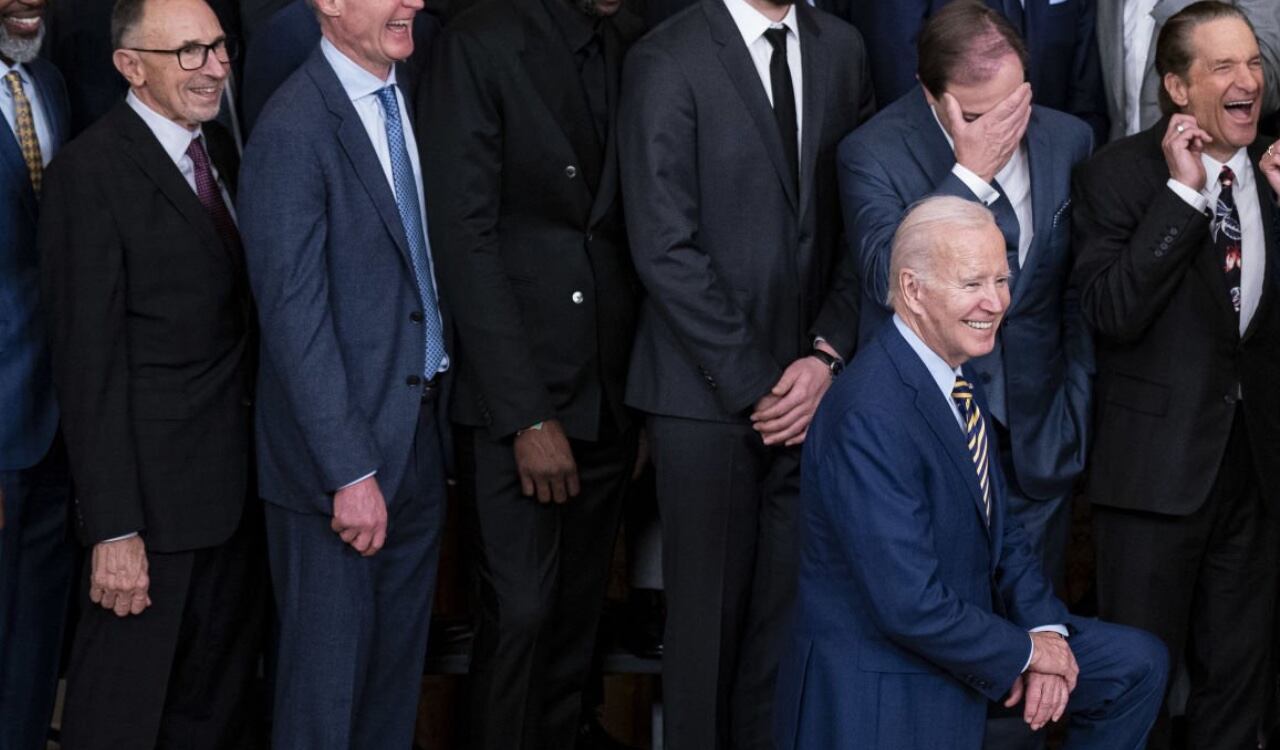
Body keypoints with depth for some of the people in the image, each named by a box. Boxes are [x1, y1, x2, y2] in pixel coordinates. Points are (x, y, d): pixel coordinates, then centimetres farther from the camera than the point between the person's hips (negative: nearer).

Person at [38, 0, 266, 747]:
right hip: (155, 486, -8)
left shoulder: (219, 148, 10)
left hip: (239, 481, 8)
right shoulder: (91, 172, -14)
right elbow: (90, 363, -17)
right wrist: (113, 528, -19)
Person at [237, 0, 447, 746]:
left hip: (423, 428, 7)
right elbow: (294, 315, -18)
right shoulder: (295, 129, -16)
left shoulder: (408, 94, 7)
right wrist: (349, 472, -19)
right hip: (344, 441, -7)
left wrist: (445, 398, 2)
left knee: (400, 662, 16)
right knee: (330, 669, 4)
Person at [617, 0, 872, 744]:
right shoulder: (667, 61, -6)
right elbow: (665, 249, -10)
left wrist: (828, 354, -5)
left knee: (794, 600, 1)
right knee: (711, 607, 2)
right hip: (708, 395, -4)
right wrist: (753, 385, -11)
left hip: (812, 385, 4)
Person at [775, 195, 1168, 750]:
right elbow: (909, 605, -28)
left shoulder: (960, 380, 4)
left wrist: (1046, 629, -5)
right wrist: (1025, 650, -14)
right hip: (880, 696, -9)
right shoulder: (869, 418, -27)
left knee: (1137, 664, 10)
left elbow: (1001, 531, 11)